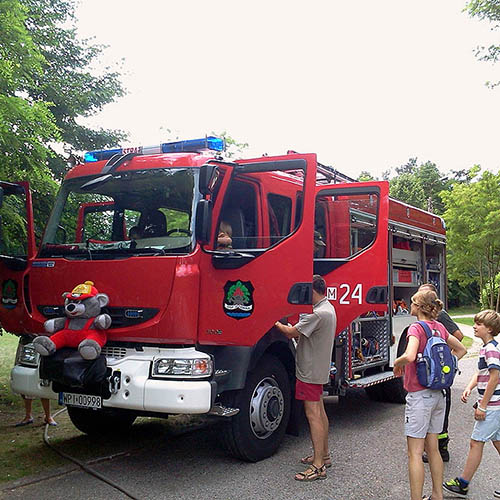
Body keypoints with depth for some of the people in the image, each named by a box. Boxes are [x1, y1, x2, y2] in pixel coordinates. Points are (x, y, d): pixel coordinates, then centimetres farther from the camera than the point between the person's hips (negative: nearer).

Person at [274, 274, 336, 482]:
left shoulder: (319, 313, -23)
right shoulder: (328, 308, 11)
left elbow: (291, 332, -19)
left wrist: (276, 324, -3)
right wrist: (293, 331, 5)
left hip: (310, 371, -11)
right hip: (319, 369, 11)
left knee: (313, 415, -8)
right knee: (320, 412, 18)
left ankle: (318, 466, -4)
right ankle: (324, 455, 30)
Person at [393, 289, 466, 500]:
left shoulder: (416, 328, -17)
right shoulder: (439, 327, 6)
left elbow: (410, 356, -34)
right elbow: (461, 350, 19)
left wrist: (397, 363, -13)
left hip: (419, 394, -8)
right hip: (439, 394, 8)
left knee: (415, 452, -1)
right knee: (432, 448, 18)